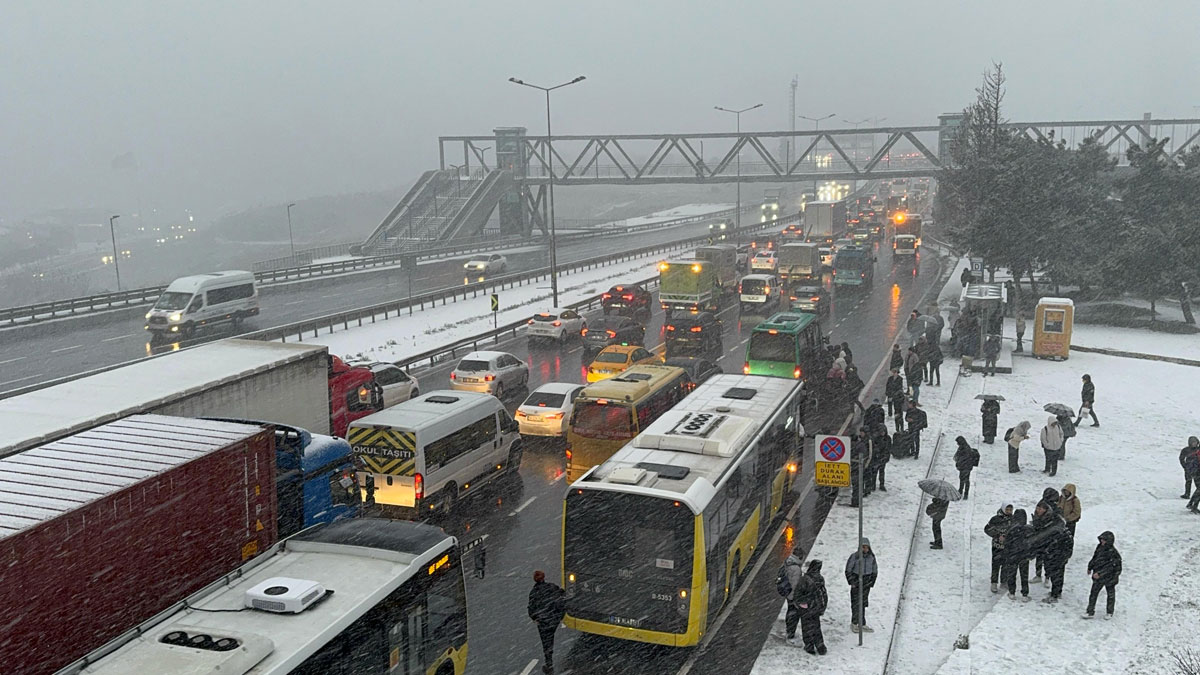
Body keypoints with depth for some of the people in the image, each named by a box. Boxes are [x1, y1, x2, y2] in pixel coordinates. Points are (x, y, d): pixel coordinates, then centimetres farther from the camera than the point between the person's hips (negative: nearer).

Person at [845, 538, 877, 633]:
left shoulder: (871, 557, 3)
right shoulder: (855, 556, -11)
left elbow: (875, 571, 14)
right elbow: (848, 570, -5)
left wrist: (871, 582, 7)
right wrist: (852, 582, -7)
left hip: (866, 584, 4)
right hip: (856, 582, -4)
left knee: (863, 604, 8)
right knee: (856, 604, -4)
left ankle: (862, 625, 15)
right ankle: (854, 624, 9)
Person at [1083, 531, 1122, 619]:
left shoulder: (1113, 553, -25)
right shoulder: (1100, 547, -2)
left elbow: (1109, 567, -28)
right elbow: (1094, 558, 13)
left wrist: (1099, 574, -32)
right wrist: (1090, 567, 20)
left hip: (1109, 576, -6)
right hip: (1097, 576, 6)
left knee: (1110, 594, 15)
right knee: (1093, 593, 6)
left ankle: (1109, 612, 32)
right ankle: (1090, 612, 12)